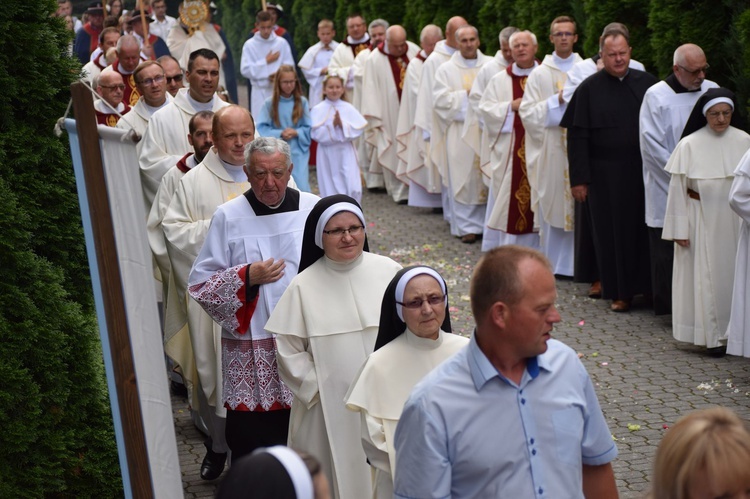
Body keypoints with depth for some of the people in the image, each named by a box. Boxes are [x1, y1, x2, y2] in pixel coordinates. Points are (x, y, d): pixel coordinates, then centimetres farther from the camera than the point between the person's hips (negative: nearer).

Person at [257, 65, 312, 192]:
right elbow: (261, 129, -5)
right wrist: (280, 134, -18)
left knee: (302, 190, -7)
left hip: (298, 154, 0)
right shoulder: (269, 103, -3)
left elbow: (310, 129, 1)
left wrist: (296, 132, -16)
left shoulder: (302, 102, -1)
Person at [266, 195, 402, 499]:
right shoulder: (304, 286, -5)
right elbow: (288, 348, -1)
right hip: (332, 408, -1)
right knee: (342, 474, 4)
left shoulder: (389, 272, -1)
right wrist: (315, 386, -7)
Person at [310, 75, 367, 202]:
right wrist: (332, 126, -20)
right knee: (330, 189, 6)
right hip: (327, 154, -1)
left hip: (346, 153, 1)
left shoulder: (348, 108, 1)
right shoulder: (318, 110, -4)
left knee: (353, 189, -5)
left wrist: (342, 125, -17)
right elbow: (316, 133, -11)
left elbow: (358, 130, -5)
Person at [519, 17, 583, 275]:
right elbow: (527, 112, 1)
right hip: (550, 149, 0)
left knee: (580, 205, -2)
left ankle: (577, 262, 7)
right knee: (551, 205, 2)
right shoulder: (539, 74, 6)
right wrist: (556, 101, -10)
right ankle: (552, 262, 13)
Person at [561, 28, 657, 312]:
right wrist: (579, 179, -7)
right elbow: (577, 137, -4)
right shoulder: (589, 89, -3)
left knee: (644, 229, 6)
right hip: (606, 175, -2)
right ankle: (619, 292, 18)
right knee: (613, 232, 6)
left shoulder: (646, 83, 3)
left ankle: (645, 285, 21)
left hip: (643, 172, 2)